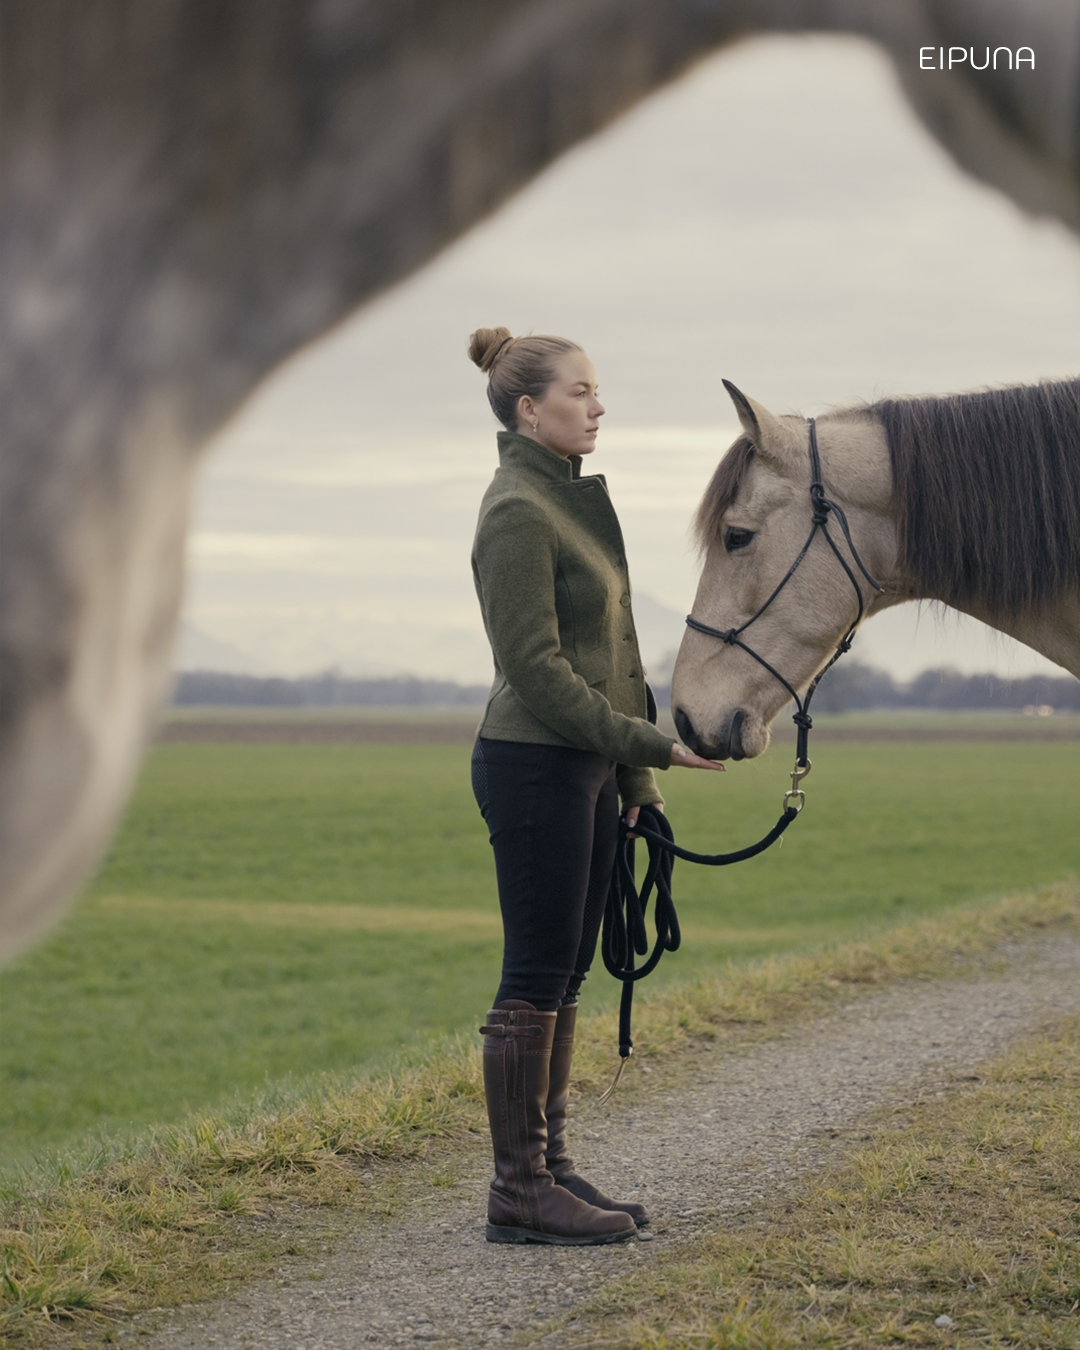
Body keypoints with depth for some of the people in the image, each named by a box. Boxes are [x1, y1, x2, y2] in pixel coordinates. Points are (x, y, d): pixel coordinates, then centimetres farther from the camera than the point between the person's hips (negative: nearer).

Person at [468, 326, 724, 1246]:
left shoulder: (572, 499, 16)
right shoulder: (518, 513, -14)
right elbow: (535, 666, -19)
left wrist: (635, 774, 19)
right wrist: (647, 744, -18)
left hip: (586, 766, 10)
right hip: (536, 766, -10)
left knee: (566, 976, 12)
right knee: (536, 979, -4)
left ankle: (550, 1166, 19)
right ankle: (519, 1192, 2)